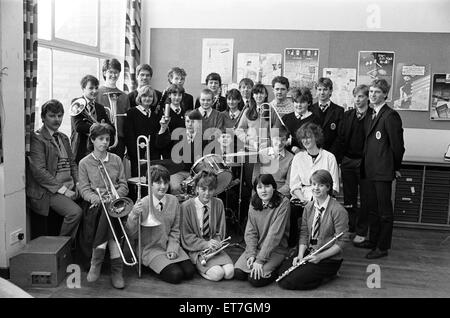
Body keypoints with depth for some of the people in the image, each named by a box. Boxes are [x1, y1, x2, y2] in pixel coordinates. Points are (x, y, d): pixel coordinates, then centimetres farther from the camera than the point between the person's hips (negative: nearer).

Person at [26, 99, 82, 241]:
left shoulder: (64, 138, 20)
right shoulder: (37, 138, -5)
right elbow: (38, 171, -14)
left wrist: (78, 184, 4)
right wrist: (62, 189, -17)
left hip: (70, 188, 7)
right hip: (49, 191, -7)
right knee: (75, 212, -29)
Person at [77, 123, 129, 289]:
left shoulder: (116, 160, 15)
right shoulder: (84, 163, 9)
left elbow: (124, 186, 10)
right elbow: (84, 189, 1)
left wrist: (112, 197, -11)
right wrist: (99, 199, -19)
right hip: (94, 204, -2)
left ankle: (97, 260, -30)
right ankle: (116, 268, -32)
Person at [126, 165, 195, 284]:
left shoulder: (173, 200, -1)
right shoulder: (143, 204, -13)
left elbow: (175, 230, 5)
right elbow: (131, 234, -12)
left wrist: (172, 249, -8)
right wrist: (134, 215, -28)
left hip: (170, 246, 4)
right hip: (151, 248, -4)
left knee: (189, 272, -13)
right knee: (176, 275, -20)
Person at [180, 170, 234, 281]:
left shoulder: (218, 204, 4)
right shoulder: (186, 206, -8)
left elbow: (220, 232, 9)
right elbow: (186, 237, -6)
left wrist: (215, 243, -13)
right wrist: (206, 244, -19)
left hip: (214, 248, 4)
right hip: (196, 249, -4)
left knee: (229, 273, -20)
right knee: (217, 274, -25)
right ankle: (198, 266, 2)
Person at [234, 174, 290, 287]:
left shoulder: (283, 203, -14)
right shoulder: (254, 204, 4)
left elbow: (274, 234, -20)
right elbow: (250, 232, 1)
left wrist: (260, 260, -23)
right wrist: (251, 255, -14)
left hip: (276, 249, -5)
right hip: (255, 247, 5)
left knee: (255, 279, -21)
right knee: (238, 273, -14)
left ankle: (275, 271, 7)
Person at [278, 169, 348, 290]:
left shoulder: (338, 210, -14)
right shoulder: (309, 207, 6)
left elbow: (341, 243, -14)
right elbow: (304, 233, 6)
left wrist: (319, 256, -20)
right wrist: (300, 255, -9)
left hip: (329, 259, -6)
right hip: (309, 253, 6)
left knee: (288, 282, -18)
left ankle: (327, 275, 4)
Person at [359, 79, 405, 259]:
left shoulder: (390, 116, -13)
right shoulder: (374, 115, 14)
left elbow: (397, 145, -13)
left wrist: (395, 168, -5)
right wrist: (366, 166, 14)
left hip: (383, 171, -9)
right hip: (372, 170, 9)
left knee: (384, 210, 1)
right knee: (373, 208, 17)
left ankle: (383, 247, 10)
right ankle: (373, 240, 30)